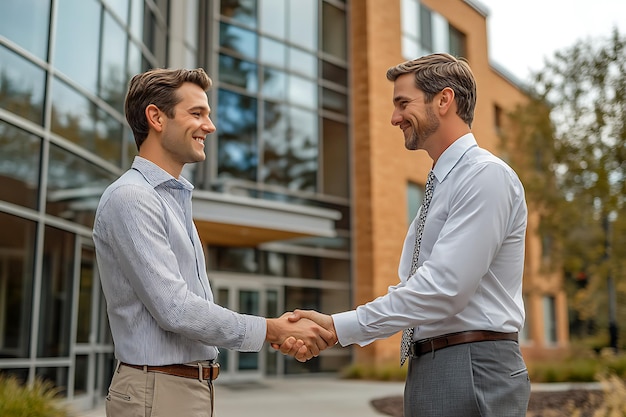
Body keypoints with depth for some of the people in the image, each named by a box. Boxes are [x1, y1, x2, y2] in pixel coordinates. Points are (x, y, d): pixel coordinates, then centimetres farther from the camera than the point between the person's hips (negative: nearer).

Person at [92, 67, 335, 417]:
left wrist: (279, 333, 2)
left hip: (196, 388, 8)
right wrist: (271, 330, -14)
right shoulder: (131, 199, -15)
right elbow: (174, 310, -22)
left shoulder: (176, 199, 13)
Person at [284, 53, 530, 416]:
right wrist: (326, 331, 0)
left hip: (474, 373, -8)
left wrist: (339, 326, -18)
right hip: (427, 370, 8)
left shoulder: (487, 175, -13)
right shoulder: (440, 187, 16)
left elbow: (444, 287, -22)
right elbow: (410, 290, 13)